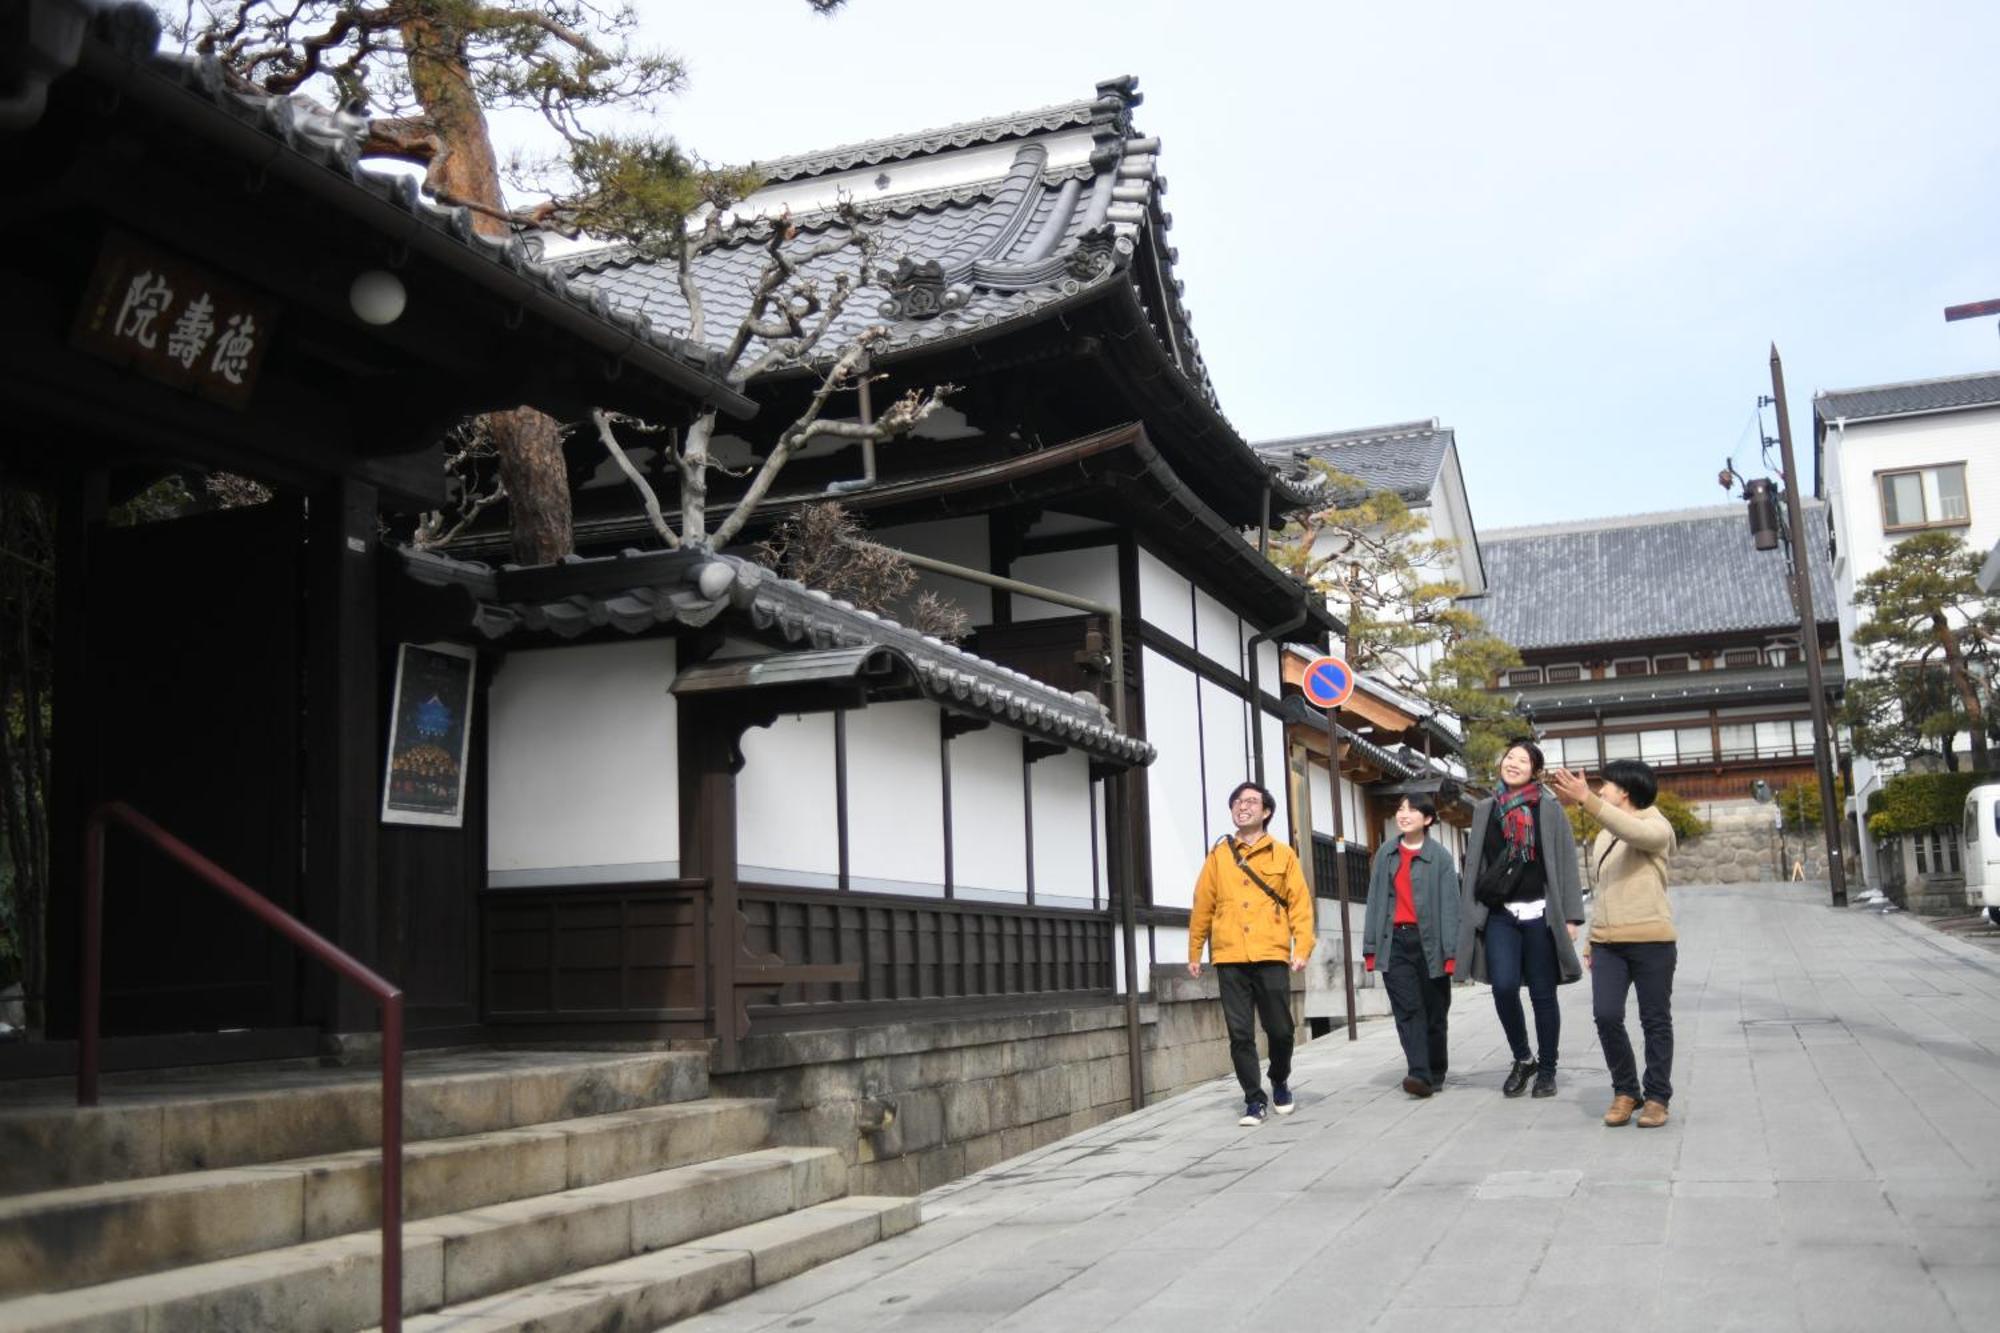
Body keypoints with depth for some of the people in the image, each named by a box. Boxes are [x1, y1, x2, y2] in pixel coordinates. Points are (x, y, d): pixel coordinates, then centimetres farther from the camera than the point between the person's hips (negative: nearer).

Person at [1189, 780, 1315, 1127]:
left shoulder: (1283, 855, 6)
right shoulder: (1218, 855, 9)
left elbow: (1300, 903, 1)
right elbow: (1202, 906, 10)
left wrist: (1302, 947, -9)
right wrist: (1194, 952, 9)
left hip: (1271, 957, -1)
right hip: (1229, 959, 1)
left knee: (1280, 1030, 4)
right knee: (1240, 1034, 0)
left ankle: (1280, 1084, 31)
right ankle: (1255, 1100, 11)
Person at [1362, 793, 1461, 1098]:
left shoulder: (1439, 856, -2)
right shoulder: (1385, 854, 10)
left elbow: (1449, 904, -6)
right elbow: (1375, 900, 10)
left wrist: (1450, 951, -13)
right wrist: (1370, 946, 5)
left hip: (1428, 940, -2)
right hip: (1395, 941, 2)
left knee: (1434, 1011, 8)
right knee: (1407, 1010, -8)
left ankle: (1436, 1073, 22)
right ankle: (1420, 1073, -15)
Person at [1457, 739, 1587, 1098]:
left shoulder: (1550, 810, 3)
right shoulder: (1484, 810, 10)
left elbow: (1566, 865, 1)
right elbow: (1473, 865, 11)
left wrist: (1570, 917, -5)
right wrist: (1470, 914, 6)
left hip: (1540, 915, -1)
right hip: (1499, 915, 2)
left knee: (1543, 994, 3)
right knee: (1504, 987, -12)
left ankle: (1546, 1071, 16)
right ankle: (1523, 1058, 10)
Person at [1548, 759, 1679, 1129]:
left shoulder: (1656, 826, -4)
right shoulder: (1604, 836, 20)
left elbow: (1632, 832, -28)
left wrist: (1585, 800, -37)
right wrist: (1591, 938, 20)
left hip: (1651, 940, -6)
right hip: (1607, 942, 6)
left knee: (1655, 1021, 2)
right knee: (1606, 1016, -6)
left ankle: (1657, 1097, 12)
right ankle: (1625, 1091, 9)